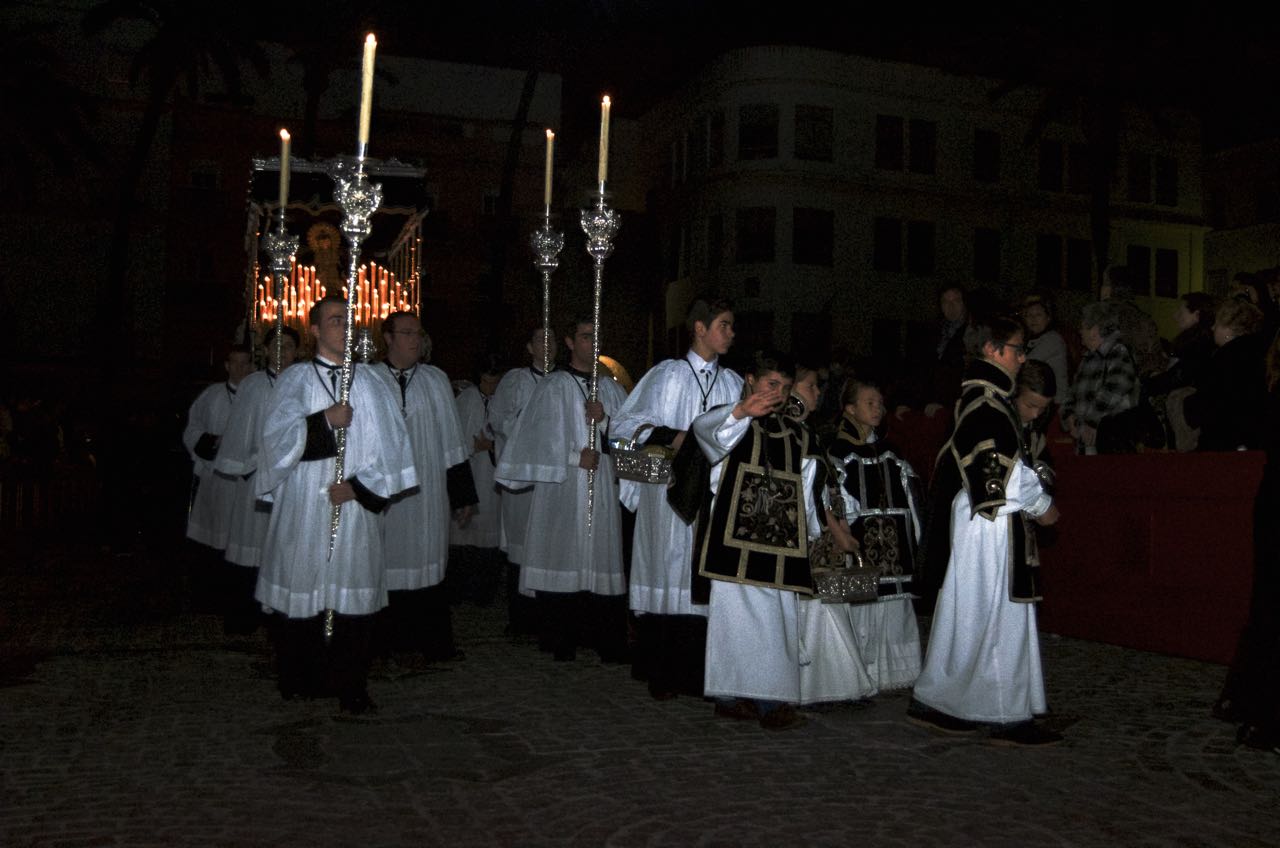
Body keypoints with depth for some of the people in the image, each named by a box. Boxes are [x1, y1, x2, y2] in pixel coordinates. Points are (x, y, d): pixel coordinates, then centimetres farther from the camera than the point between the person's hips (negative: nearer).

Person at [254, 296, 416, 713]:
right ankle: (298, 681, 17)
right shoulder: (294, 381, 5)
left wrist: (359, 486, -7)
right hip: (303, 507, -1)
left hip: (356, 507, 1)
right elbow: (277, 437, -6)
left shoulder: (370, 382, 8)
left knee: (354, 593, 0)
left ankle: (351, 687, 7)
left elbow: (391, 443, 2)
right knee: (301, 587, 3)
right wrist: (325, 420, -16)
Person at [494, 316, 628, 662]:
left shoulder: (611, 389, 15)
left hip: (602, 489, 3)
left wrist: (605, 419, -8)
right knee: (563, 559, -3)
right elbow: (543, 437, -4)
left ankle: (608, 644, 5)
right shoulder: (553, 386, 3)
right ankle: (562, 643, 6)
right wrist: (575, 457, -9)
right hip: (562, 488, -3)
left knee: (601, 555, 1)